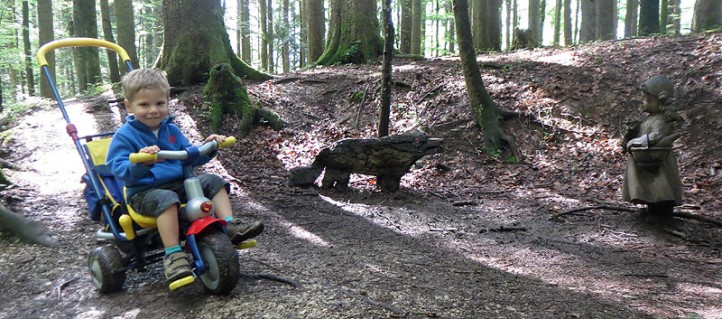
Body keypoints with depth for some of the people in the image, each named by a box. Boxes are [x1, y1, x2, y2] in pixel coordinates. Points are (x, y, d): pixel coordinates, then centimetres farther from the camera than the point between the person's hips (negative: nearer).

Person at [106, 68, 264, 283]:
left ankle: (230, 226, -10)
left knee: (212, 181, -7)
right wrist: (141, 161, -37)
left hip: (179, 183, 6)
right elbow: (118, 168, -16)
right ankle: (173, 255, -37)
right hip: (145, 192, -6)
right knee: (166, 199, -37)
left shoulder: (171, 130, 14)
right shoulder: (125, 135, -5)